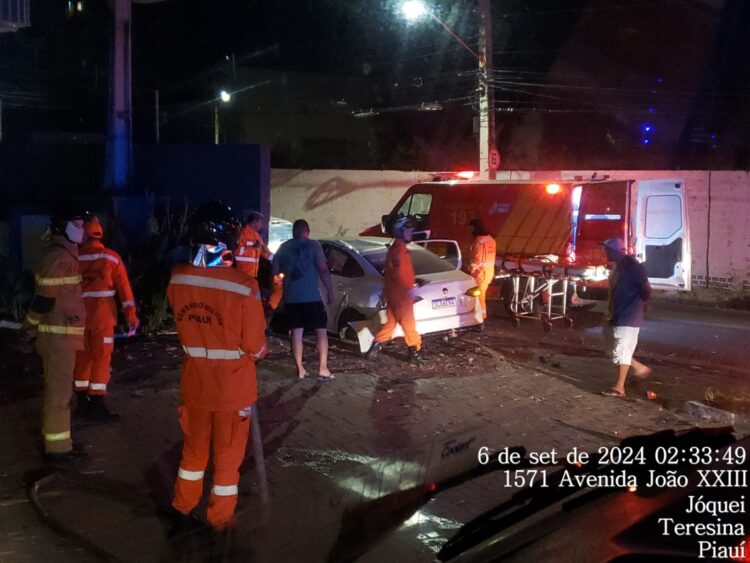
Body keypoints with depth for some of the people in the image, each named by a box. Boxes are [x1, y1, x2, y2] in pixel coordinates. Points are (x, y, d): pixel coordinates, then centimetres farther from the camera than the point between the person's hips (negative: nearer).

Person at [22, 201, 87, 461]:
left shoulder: (63, 254, 14)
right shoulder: (57, 258, -19)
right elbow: (45, 298, -18)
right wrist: (29, 324, -4)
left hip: (62, 334, 10)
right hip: (58, 334, -10)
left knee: (57, 389, 18)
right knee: (59, 391, -2)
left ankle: (56, 439, 30)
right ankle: (57, 447, 6)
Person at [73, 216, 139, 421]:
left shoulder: (75, 258, 2)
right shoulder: (111, 257, -3)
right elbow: (124, 286, -5)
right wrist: (131, 315, -2)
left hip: (78, 315, 3)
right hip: (102, 316, -3)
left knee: (82, 357, 13)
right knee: (101, 358, 1)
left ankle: (82, 402, 21)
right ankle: (96, 405, 0)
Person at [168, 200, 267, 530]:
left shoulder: (177, 279, -12)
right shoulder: (244, 286, -24)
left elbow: (183, 326, 4)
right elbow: (255, 346, -14)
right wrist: (260, 350, 7)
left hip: (194, 380, 4)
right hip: (233, 386, -4)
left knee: (194, 447, 24)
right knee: (228, 455, 15)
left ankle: (183, 506, 40)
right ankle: (220, 518, 29)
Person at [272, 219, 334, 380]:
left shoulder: (283, 248, 9)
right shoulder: (312, 245, -4)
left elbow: (275, 272, 13)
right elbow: (323, 269, -11)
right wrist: (330, 291, -5)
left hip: (290, 297, 4)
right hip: (311, 296, -4)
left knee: (296, 332, 10)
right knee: (321, 330, 5)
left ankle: (300, 369, 8)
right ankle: (323, 368, -2)